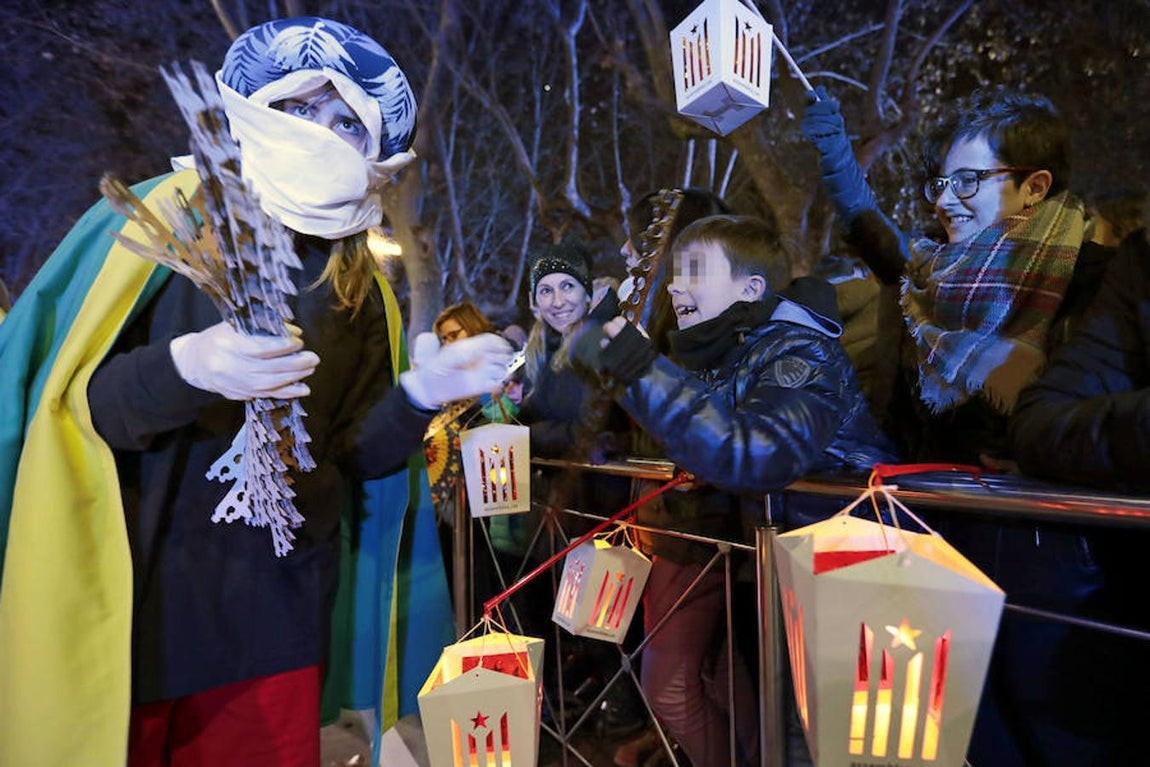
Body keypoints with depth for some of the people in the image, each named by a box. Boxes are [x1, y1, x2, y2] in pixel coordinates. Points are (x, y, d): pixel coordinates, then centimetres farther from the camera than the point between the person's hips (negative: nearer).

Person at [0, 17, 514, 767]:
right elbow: (70, 405, -9)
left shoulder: (362, 287, 4)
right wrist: (185, 367, -28)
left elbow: (351, 454, 3)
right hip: (132, 603, -2)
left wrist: (421, 392, -15)